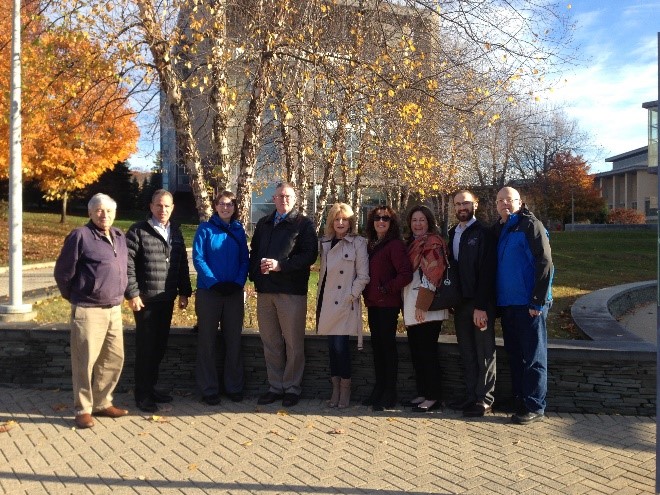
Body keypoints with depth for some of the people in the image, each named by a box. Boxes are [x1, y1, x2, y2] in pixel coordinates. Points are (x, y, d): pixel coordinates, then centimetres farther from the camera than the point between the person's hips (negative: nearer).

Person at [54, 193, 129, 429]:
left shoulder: (119, 237, 12)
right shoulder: (81, 236, -10)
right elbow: (62, 271, -6)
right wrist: (73, 297, 4)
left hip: (114, 309, 7)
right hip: (89, 310, -7)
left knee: (114, 358, 11)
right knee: (85, 361, 0)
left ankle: (102, 403, 26)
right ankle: (83, 409, 11)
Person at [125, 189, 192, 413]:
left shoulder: (175, 231, 13)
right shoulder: (138, 231, -5)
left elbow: (182, 263, 15)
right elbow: (127, 264, -10)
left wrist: (184, 292, 11)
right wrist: (132, 293, -14)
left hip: (167, 299, 6)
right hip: (145, 298, -5)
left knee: (160, 345, 12)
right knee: (145, 346, 1)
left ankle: (151, 386, 26)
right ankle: (142, 394, 11)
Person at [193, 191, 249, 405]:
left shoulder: (239, 230, 8)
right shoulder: (205, 229, -1)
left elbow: (245, 259, 6)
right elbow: (198, 258, -7)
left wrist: (238, 283, -10)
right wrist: (214, 283, -17)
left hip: (234, 292, 3)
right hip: (208, 292, -3)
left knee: (233, 340, 8)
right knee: (207, 341, 3)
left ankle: (234, 387, 19)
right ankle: (209, 389, 11)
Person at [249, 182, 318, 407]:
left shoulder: (303, 224, 1)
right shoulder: (263, 224, 19)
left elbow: (310, 254, -9)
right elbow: (254, 251, 22)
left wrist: (280, 265, -17)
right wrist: (255, 272, 3)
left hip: (292, 290, -5)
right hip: (265, 290, 5)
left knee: (293, 342, 1)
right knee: (270, 342, 9)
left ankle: (292, 387, 11)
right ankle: (275, 386, 19)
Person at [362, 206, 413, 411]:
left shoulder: (395, 244, -9)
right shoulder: (370, 244, 13)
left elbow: (406, 274, -17)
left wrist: (386, 289, -13)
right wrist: (367, 293, 9)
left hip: (388, 303, -7)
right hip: (373, 303, 7)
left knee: (388, 345, -2)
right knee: (377, 344, 12)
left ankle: (390, 393, 7)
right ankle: (379, 389, 21)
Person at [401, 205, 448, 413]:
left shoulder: (433, 243, -8)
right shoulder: (412, 244, 17)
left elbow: (431, 276, -16)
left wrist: (422, 305, -19)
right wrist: (406, 307, 16)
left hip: (427, 309, -8)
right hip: (412, 308, 8)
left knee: (427, 352, -4)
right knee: (416, 352, 11)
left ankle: (433, 397, 4)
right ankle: (422, 394, 20)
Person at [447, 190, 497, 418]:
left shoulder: (483, 233, -8)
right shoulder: (452, 233, 12)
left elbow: (486, 272, -14)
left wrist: (481, 306, -19)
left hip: (481, 304, -6)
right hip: (460, 303, 6)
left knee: (484, 353, 2)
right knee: (466, 352, 12)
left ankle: (484, 399, 9)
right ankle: (470, 395, 21)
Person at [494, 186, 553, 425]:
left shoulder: (531, 225, -8)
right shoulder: (499, 229, 15)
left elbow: (545, 263, -14)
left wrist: (538, 301, -16)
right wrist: (496, 301, 13)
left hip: (528, 305, -7)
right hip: (507, 304, 8)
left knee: (533, 357, 1)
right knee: (514, 354, 14)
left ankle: (534, 407, 8)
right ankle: (519, 400, 24)